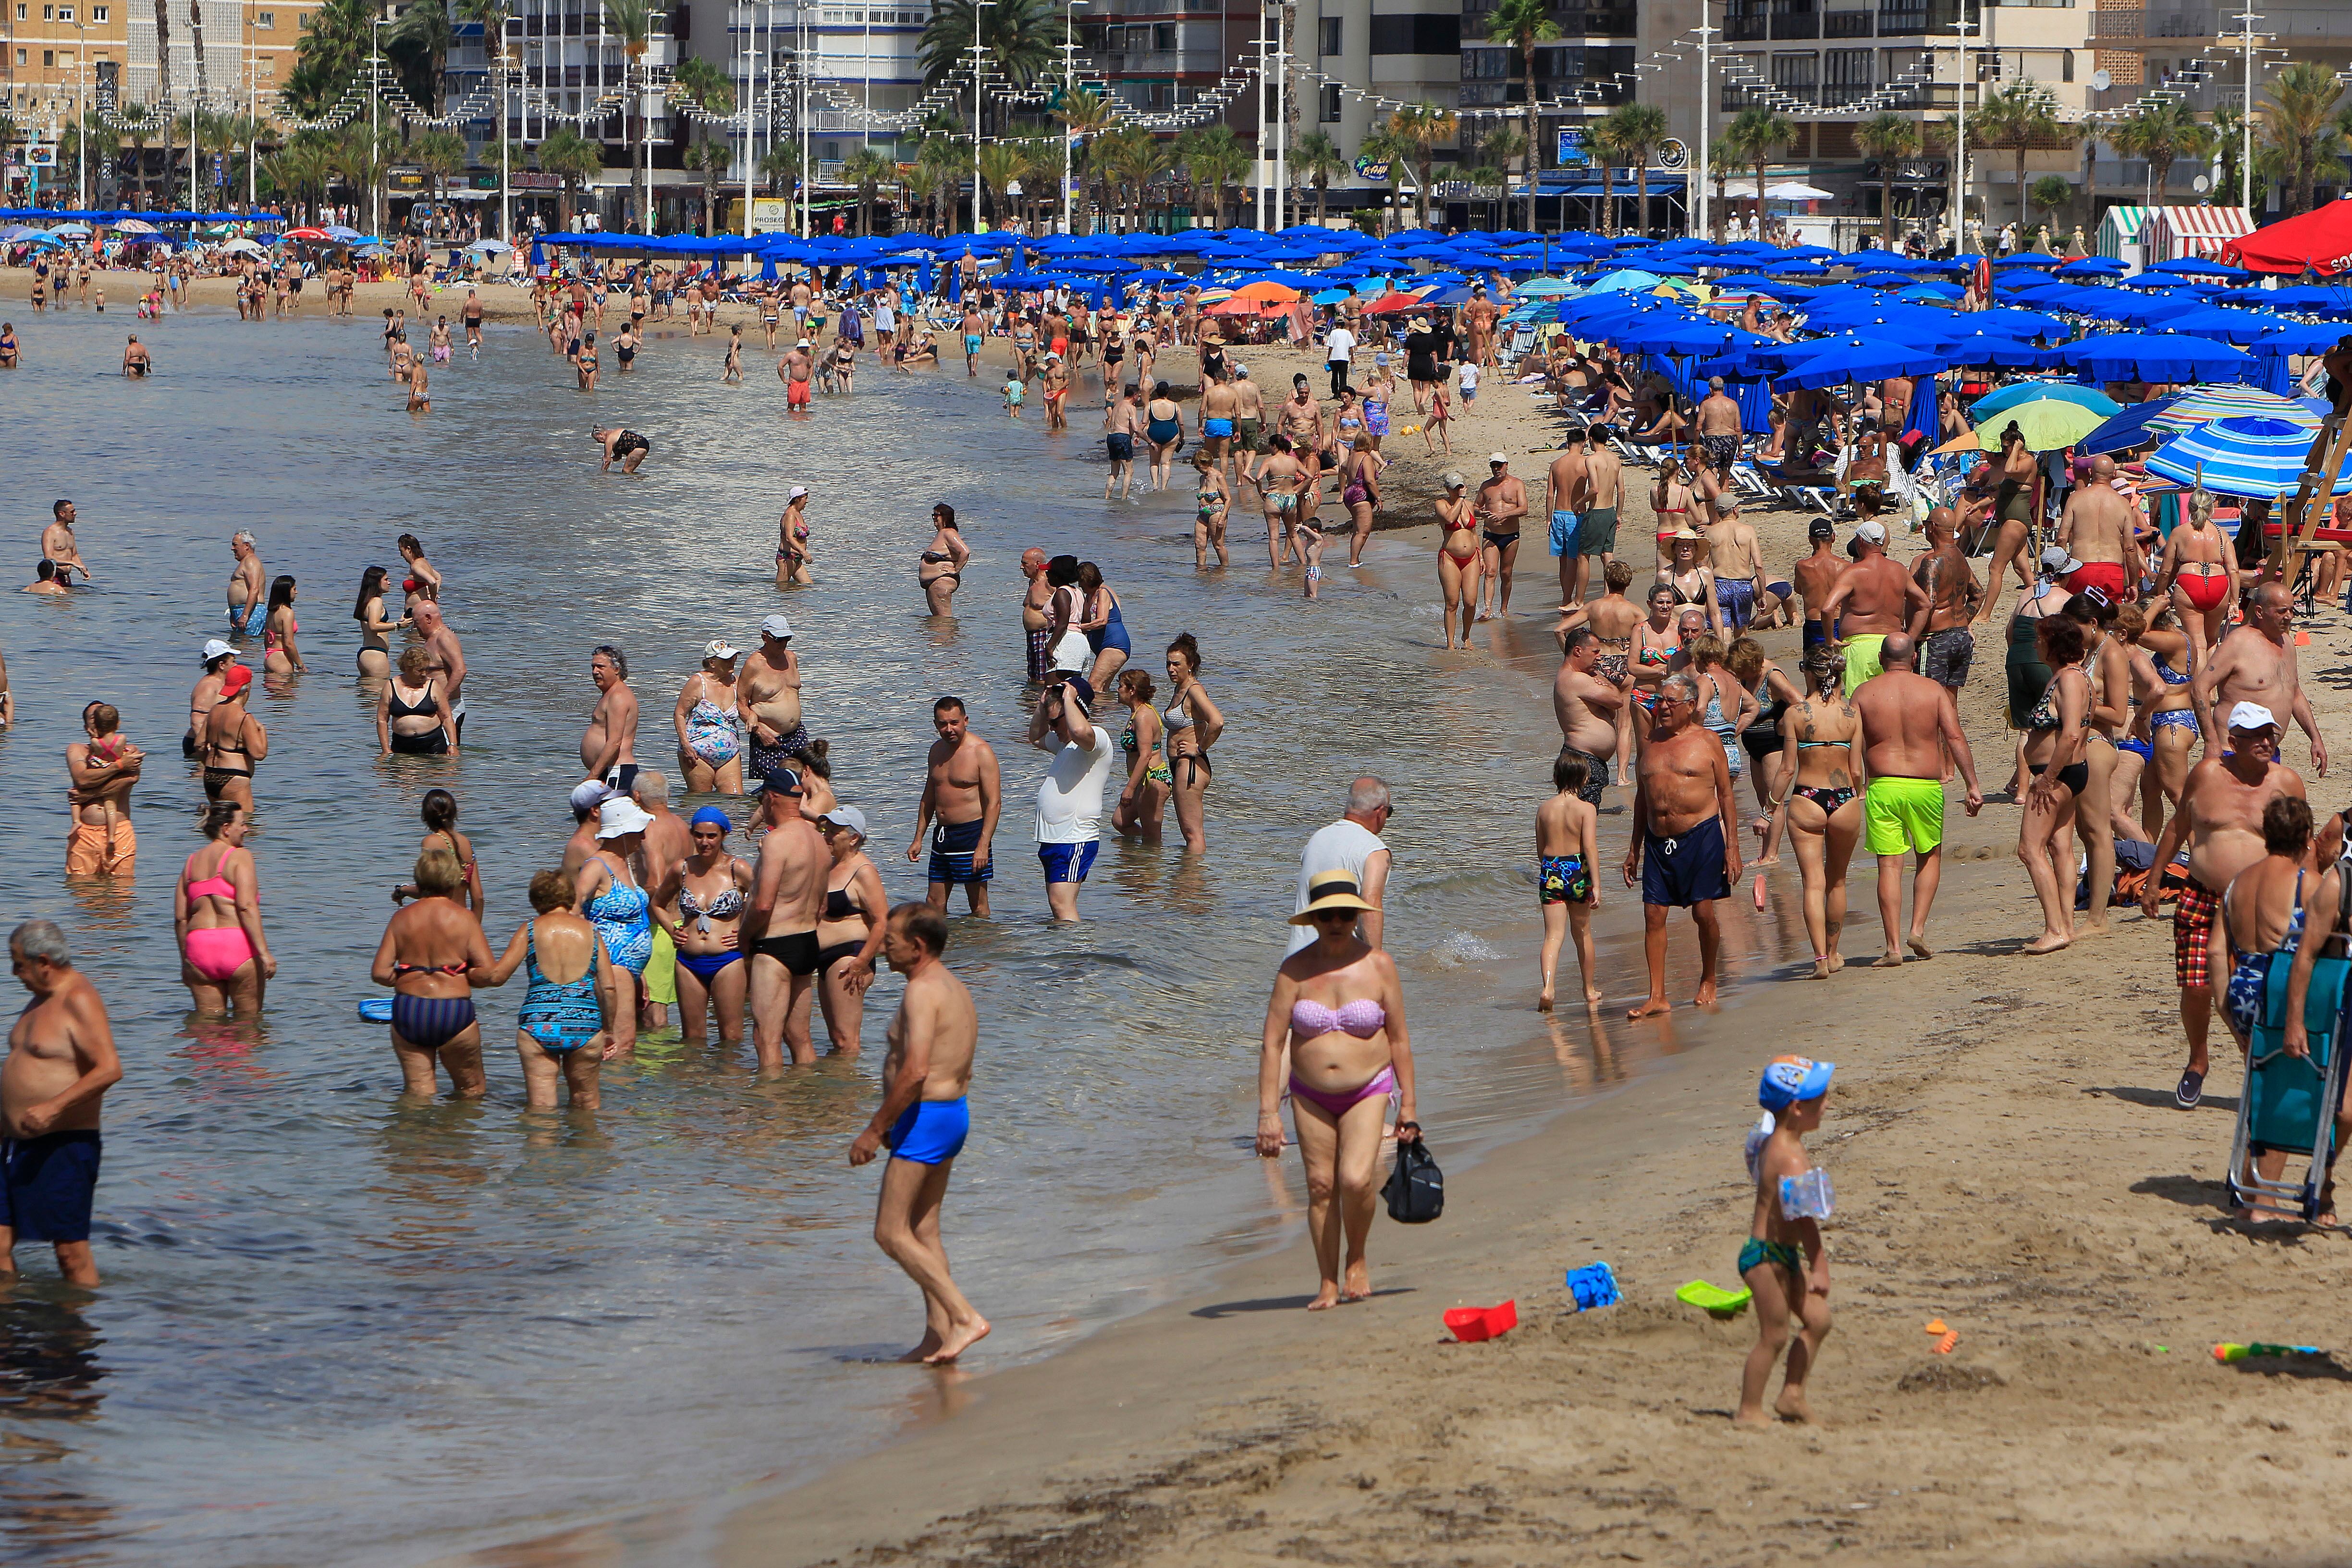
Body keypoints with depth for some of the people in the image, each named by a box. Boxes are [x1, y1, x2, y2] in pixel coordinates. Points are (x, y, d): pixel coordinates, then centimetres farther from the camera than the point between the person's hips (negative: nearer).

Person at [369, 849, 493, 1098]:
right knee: (473, 1091, 13)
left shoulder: (402, 918, 3)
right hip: (454, 1012, -3)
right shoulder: (463, 919, -4)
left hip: (407, 1012, 3)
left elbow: (380, 973, -1)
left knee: (417, 1093, 10)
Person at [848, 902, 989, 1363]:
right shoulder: (955, 988, 15)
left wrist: (875, 1130, -20)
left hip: (925, 1117, -10)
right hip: (955, 1112, 10)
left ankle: (965, 1316, -11)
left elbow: (915, 1072, -26)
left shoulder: (922, 991, -16)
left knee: (891, 1233, -6)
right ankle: (938, 1335, 13)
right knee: (924, 1230, 14)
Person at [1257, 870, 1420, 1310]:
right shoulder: (1295, 971, -6)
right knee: (1320, 1187, 2)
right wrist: (1268, 1112, -10)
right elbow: (1273, 1044, -5)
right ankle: (1329, 1284, 14)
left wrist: (1407, 1104, 3)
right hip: (1311, 1096, 1)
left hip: (1368, 1091, -1)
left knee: (1356, 1180, -20)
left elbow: (1399, 1038, 3)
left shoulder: (1378, 965, -4)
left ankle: (1357, 1258, 6)